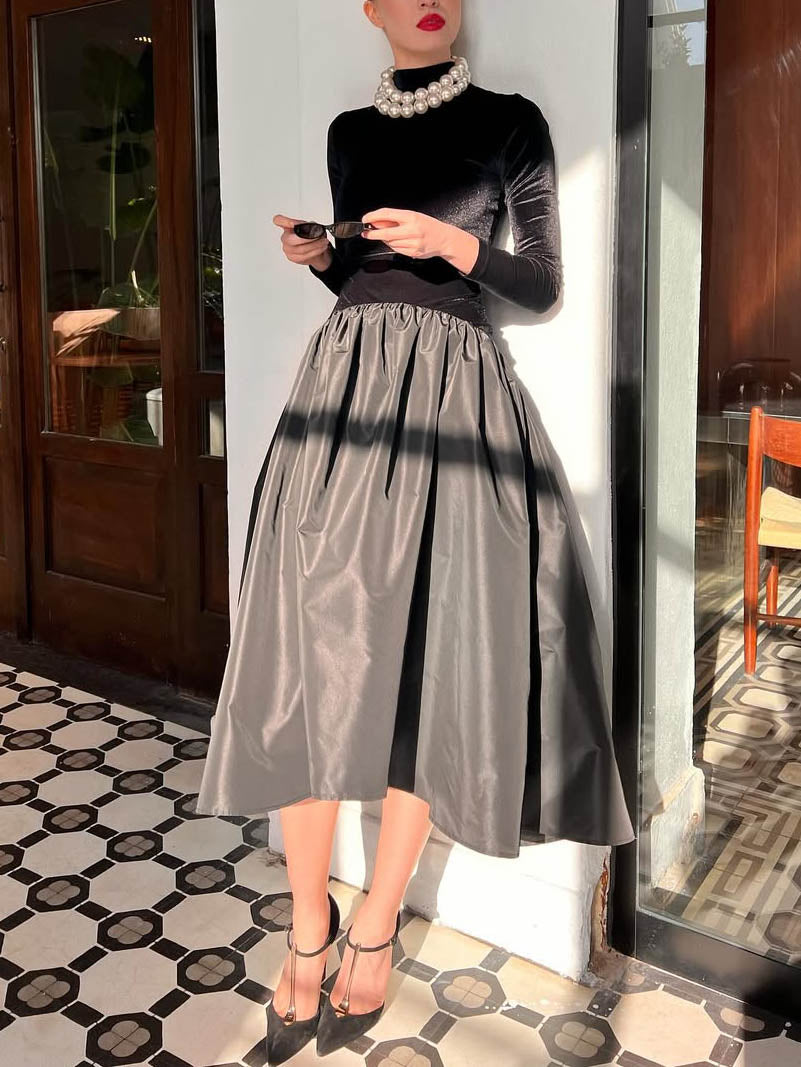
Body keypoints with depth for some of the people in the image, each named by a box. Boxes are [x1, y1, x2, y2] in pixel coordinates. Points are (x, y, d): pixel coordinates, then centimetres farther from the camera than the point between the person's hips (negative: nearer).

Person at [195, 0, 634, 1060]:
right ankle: (309, 922, 12)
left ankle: (378, 924, 14)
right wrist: (317, 256, 2)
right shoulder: (349, 133, 19)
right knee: (310, 648, -4)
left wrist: (457, 244, -12)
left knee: (429, 653, -4)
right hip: (343, 378, 3)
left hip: (451, 391, -3)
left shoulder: (511, 122, 8)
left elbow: (543, 283, 4)